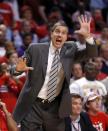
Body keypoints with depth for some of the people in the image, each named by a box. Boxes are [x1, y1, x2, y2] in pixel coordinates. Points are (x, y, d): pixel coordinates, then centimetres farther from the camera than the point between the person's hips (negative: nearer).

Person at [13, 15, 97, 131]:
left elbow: (91, 56, -4)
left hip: (56, 107, 2)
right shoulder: (35, 49, -1)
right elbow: (20, 67, 4)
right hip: (33, 105, -2)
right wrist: (18, 68, -22)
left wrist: (87, 36, -20)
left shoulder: (70, 50, 4)